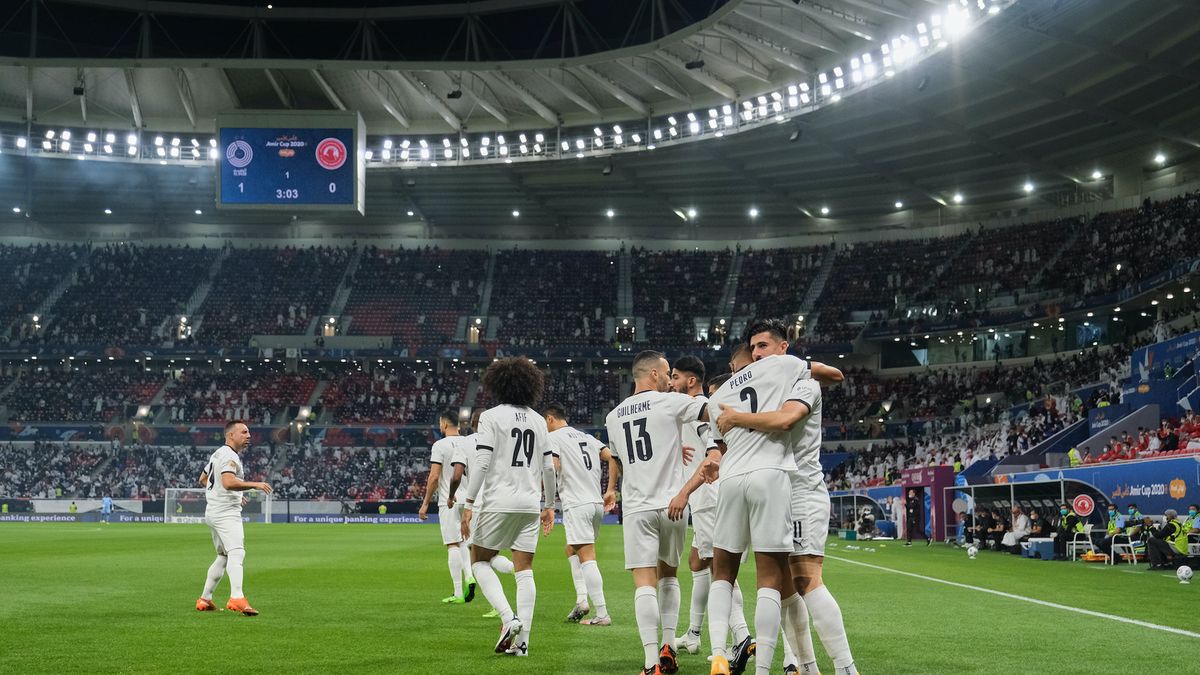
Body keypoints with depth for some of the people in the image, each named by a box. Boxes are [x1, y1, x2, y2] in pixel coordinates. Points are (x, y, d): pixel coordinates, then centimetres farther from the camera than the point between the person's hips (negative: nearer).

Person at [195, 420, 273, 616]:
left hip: (212, 512, 11)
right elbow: (228, 482, -30)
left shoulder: (218, 454, 18)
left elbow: (203, 480, 29)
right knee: (237, 553, -25)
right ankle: (237, 598, -42)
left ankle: (205, 599, 24)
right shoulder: (230, 456, -13)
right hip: (226, 513, -11)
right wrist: (255, 485, -25)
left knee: (223, 556, 20)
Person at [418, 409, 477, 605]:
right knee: (462, 542, 20)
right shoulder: (469, 443, 7)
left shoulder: (440, 445, -9)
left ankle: (458, 594, -3)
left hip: (448, 502, -6)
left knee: (453, 545, -3)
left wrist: (425, 503, -6)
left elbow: (434, 477, -13)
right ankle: (469, 576, -3)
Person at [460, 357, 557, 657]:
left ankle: (509, 618, -8)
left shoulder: (491, 417, -5)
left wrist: (468, 503, -10)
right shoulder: (538, 420, 10)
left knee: (479, 560, 10)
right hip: (530, 503, 5)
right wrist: (549, 505, 22)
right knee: (524, 570, 7)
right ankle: (522, 641, 5)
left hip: (498, 501, -5)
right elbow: (549, 466, 12)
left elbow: (481, 462, -12)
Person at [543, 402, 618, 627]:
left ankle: (602, 614, -13)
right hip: (597, 503, 8)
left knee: (587, 558, -9)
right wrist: (611, 490, 15)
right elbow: (613, 458, 13)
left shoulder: (553, 437, 0)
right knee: (571, 549, 23)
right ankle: (582, 599, 11)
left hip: (577, 505, -8)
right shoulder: (586, 437, 21)